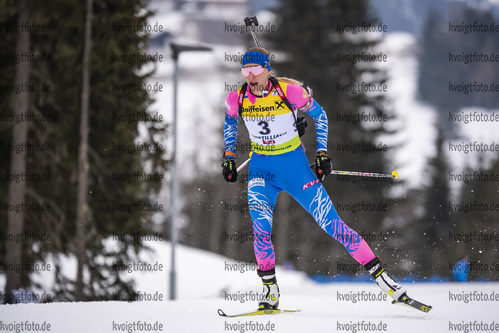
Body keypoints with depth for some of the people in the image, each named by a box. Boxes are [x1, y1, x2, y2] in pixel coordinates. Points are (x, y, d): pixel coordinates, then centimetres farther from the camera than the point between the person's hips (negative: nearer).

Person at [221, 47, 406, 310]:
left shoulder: (290, 91, -18)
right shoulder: (238, 98, -9)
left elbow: (319, 115, -3)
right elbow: (230, 123, 15)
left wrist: (322, 153, -6)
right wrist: (228, 157, 11)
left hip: (294, 164, -2)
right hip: (261, 167, 2)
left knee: (330, 222, -6)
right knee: (261, 227, -21)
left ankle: (380, 276, 0)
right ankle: (270, 292, -5)